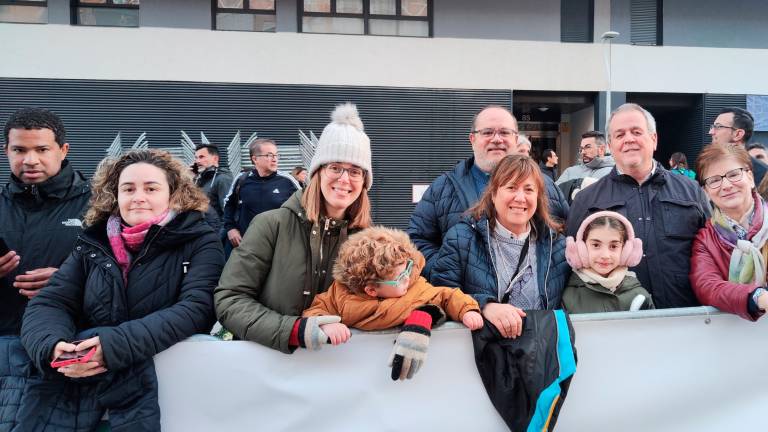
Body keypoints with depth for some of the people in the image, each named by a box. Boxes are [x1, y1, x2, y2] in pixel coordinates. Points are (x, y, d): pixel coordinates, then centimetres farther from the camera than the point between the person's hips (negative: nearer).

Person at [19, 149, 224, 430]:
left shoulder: (200, 241, -1)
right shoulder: (93, 243, 11)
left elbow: (196, 308, -14)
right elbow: (49, 304, 7)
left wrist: (114, 346, -23)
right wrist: (52, 346, -16)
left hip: (158, 374, -3)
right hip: (75, 377, 3)